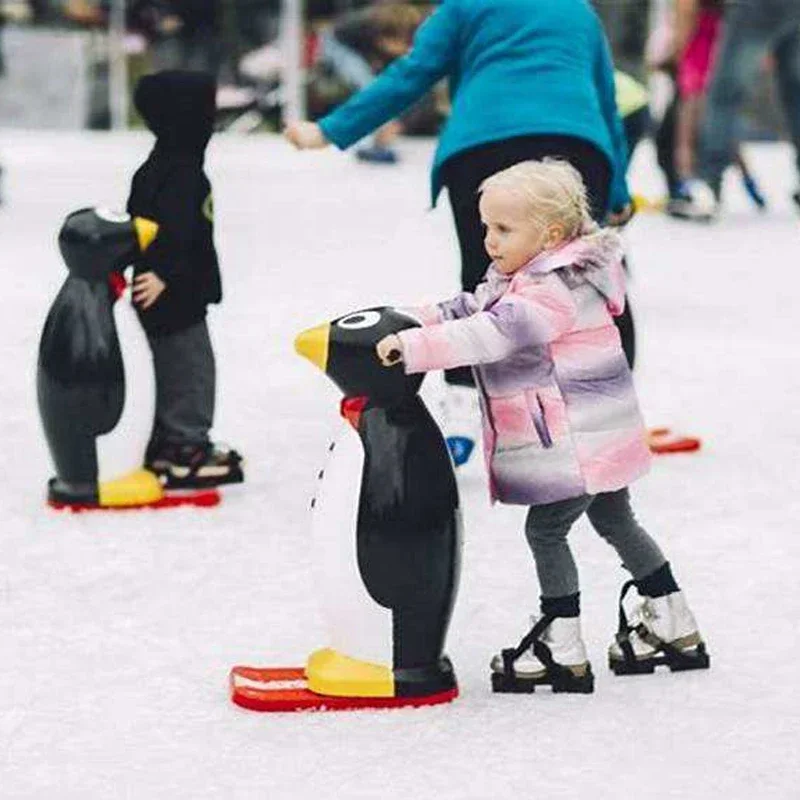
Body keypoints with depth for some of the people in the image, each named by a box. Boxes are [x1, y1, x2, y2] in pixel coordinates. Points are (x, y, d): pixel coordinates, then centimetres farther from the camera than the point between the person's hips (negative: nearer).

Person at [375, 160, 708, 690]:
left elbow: (491, 335, -37)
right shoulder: (519, 280, 9)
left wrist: (413, 348, -42)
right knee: (616, 523, 20)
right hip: (598, 440, 11)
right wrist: (407, 322, -5)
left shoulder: (553, 290, -25)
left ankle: (564, 649, 6)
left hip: (580, 442, -11)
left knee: (545, 530, -2)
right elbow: (470, 309, 10)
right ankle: (674, 627, 31)